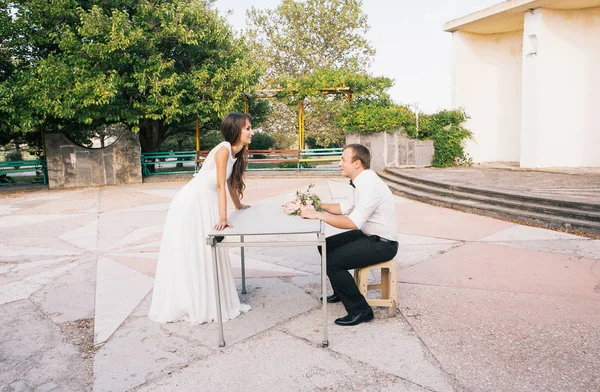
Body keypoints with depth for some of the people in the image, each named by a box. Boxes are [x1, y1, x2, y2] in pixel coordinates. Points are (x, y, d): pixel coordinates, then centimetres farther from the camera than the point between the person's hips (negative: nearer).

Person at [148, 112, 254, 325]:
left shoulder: (236, 153, 6)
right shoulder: (223, 149, -20)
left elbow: (231, 183, 18)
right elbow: (221, 186, -25)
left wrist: (238, 205, 29)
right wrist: (223, 218, -29)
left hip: (206, 204, 9)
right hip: (191, 203, -9)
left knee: (209, 253, 13)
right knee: (189, 255, 0)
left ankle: (209, 303, 25)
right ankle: (188, 305, 12)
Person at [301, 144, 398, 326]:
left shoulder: (370, 185, -25)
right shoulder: (363, 181, 6)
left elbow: (353, 222, -32)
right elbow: (348, 208, 15)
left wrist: (318, 215, -26)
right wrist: (320, 205, 5)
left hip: (382, 244, -10)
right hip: (369, 236, 10)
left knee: (332, 262, -19)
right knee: (326, 246, 16)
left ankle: (360, 310, -4)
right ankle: (341, 292, 35)